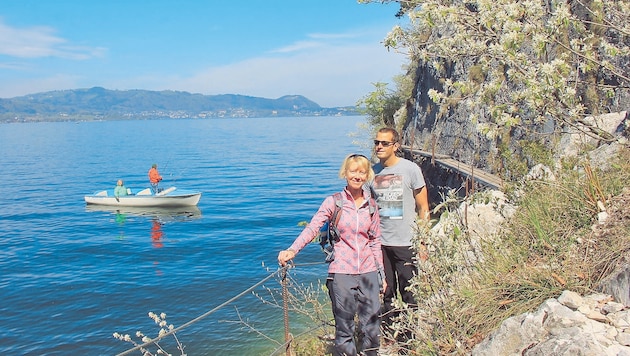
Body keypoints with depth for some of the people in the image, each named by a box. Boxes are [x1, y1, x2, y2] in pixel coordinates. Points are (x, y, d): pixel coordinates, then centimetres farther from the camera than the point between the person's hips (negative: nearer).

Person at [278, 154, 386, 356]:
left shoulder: (371, 204, 6)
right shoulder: (333, 202, -5)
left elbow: (375, 240, 12)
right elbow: (312, 228, -16)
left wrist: (382, 272, 12)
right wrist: (292, 250, -32)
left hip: (368, 271, 3)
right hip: (342, 272, -3)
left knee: (373, 324, 8)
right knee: (344, 327, 4)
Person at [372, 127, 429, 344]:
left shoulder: (410, 169, -5)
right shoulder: (373, 172, 5)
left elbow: (423, 209, -2)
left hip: (405, 244, -3)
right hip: (379, 244, 4)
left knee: (409, 295, 4)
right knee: (385, 295, 11)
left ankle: (411, 339, 18)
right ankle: (389, 338, 25)